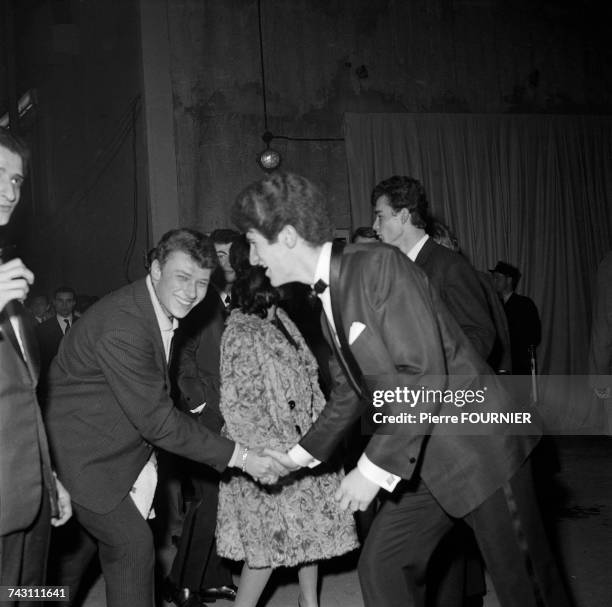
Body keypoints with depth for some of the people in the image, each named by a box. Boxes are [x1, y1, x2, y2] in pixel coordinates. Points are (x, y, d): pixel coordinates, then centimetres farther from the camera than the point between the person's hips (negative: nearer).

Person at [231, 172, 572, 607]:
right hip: (422, 461, 8)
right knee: (381, 570, 6)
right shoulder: (328, 297, 8)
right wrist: (301, 455, 16)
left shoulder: (379, 265, -20)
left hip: (478, 448, -8)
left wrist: (375, 468, -24)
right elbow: (351, 391, 18)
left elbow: (424, 374, -25)